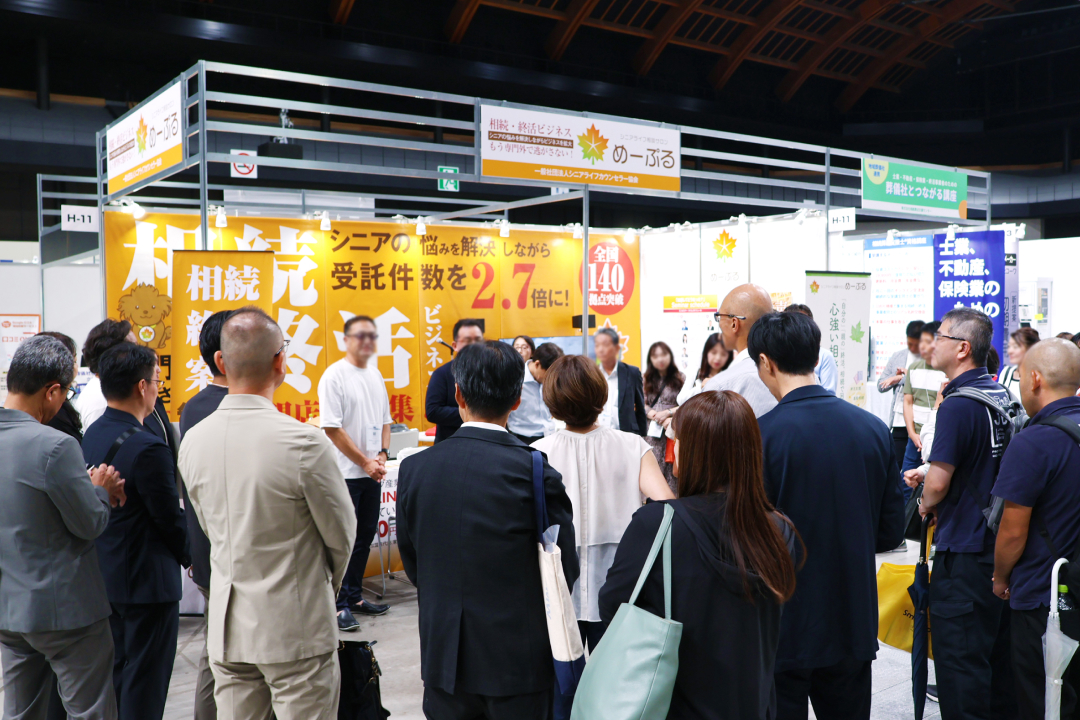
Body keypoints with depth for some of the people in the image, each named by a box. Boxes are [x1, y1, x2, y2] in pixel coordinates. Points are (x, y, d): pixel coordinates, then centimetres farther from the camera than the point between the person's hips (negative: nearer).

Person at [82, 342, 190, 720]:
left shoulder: (92, 435, 2)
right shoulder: (148, 448, -24)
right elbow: (170, 517, -17)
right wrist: (187, 555, 0)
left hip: (106, 573, 9)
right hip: (148, 578, -9)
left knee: (118, 671, 21)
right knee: (147, 679, 4)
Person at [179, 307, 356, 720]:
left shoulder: (193, 441, -3)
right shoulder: (304, 442, -21)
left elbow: (210, 529, 10)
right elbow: (342, 534, -8)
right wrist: (328, 584, 13)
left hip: (227, 628, 6)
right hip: (296, 628, -5)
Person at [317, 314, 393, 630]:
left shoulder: (375, 375, 12)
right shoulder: (335, 375, -10)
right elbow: (332, 428, -14)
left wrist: (383, 455, 1)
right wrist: (365, 462, -12)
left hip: (373, 473, 7)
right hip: (346, 473, -7)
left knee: (365, 536, 13)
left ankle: (355, 596, 26)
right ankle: (340, 604, 9)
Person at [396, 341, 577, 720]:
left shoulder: (414, 469, -8)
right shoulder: (536, 472, -18)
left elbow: (412, 565, 3)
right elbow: (565, 570, -8)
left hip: (443, 656, 3)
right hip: (520, 658, -3)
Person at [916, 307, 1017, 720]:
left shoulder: (958, 405, -19)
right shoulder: (1003, 396, 7)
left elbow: (938, 482, -22)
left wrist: (926, 504, -2)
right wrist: (929, 473, 16)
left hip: (964, 551, -9)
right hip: (1001, 543, 9)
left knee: (959, 659, 0)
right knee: (997, 650, 19)